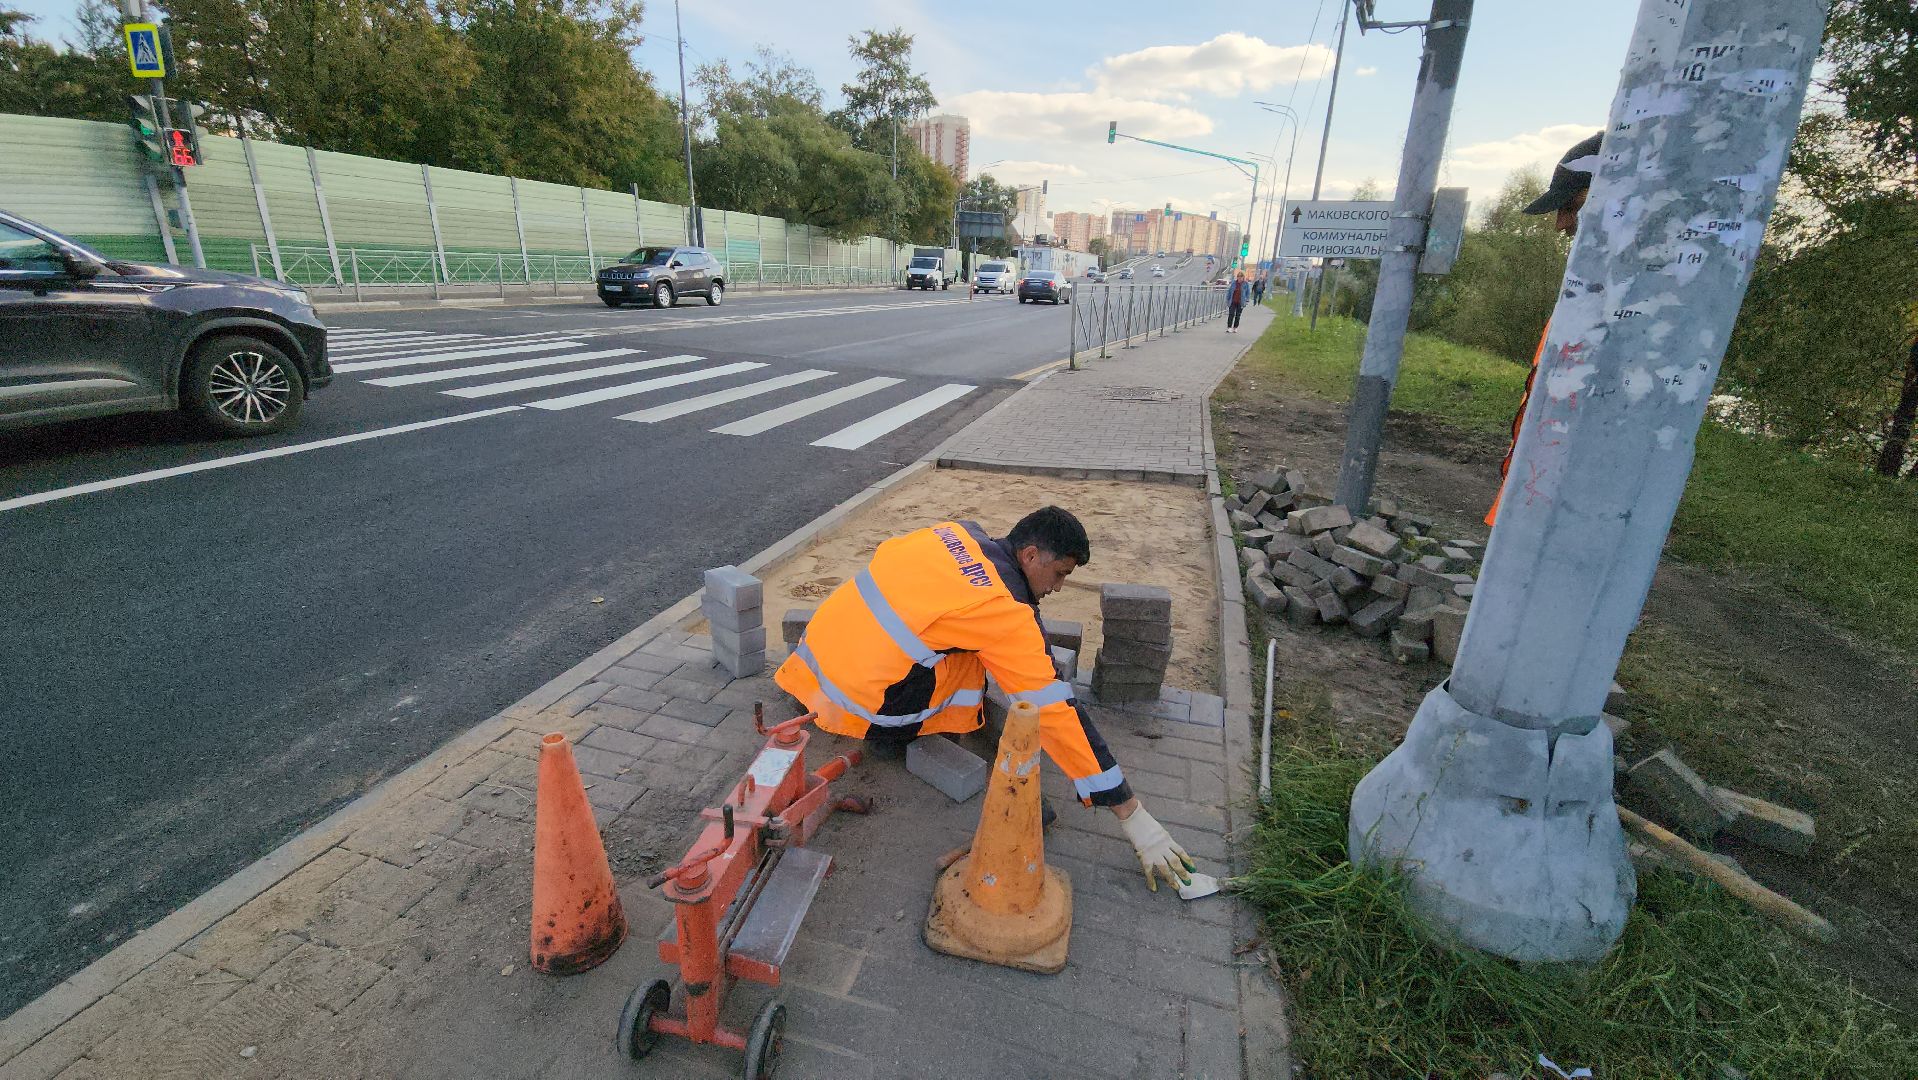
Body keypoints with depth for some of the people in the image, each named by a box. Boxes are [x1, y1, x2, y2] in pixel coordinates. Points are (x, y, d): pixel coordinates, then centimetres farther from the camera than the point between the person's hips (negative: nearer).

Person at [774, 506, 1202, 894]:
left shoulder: (959, 531, 1)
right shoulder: (1006, 612, -18)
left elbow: (889, 553, 20)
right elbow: (1057, 712, -17)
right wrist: (1134, 817, -11)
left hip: (813, 651, 7)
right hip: (852, 705, -7)